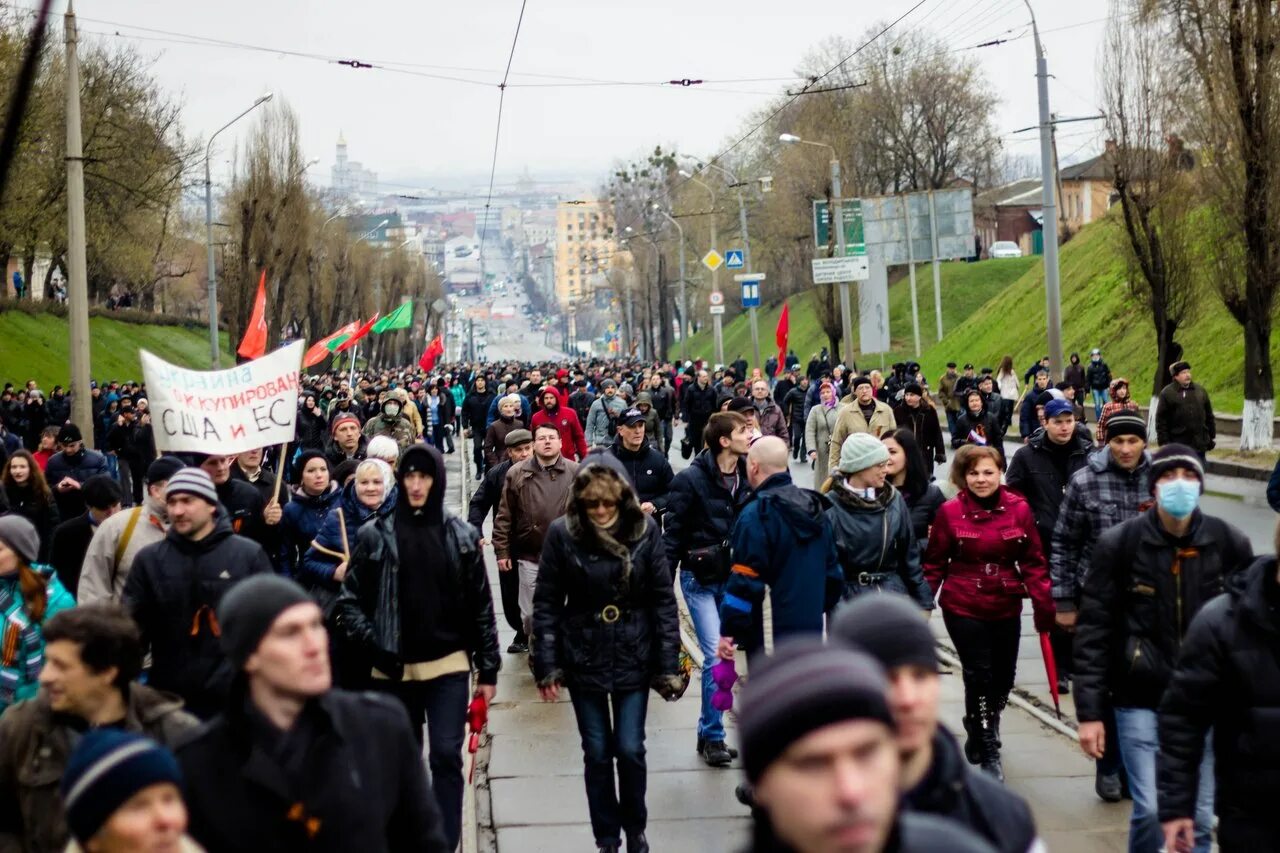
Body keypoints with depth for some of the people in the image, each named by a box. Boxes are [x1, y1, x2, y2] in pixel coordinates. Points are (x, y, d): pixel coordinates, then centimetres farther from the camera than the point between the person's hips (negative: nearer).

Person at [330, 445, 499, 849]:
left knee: (446, 757, -4)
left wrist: (488, 668, 3)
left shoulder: (462, 534, 2)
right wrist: (373, 647, -12)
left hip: (449, 665, 0)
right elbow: (349, 600, 1)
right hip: (394, 669, 0)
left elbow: (481, 605, 4)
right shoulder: (374, 535, -2)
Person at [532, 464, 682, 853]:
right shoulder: (562, 533, -9)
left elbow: (663, 599, -4)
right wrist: (547, 665, -7)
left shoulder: (645, 530, -8)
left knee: (630, 750, 4)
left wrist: (668, 664, -7)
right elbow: (547, 603, -5)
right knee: (597, 753, 9)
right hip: (583, 660, 0)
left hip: (633, 658, 0)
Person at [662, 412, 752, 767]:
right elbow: (673, 533, -9)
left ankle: (709, 731, 27)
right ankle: (712, 736, 7)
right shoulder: (692, 479, -12)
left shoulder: (749, 475, 1)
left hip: (733, 577, 5)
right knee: (715, 656, -8)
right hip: (700, 579, -5)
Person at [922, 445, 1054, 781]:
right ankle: (988, 754, 14)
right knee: (979, 677, -4)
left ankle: (980, 733, 42)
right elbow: (935, 564, -2)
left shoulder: (1019, 508, -3)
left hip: (1006, 608, 3)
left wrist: (1044, 604, -4)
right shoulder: (950, 512, -8)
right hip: (963, 608, -3)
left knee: (1003, 678, 12)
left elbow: (1032, 561, 1)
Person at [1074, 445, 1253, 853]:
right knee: (1152, 811, -7)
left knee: (1199, 816, 6)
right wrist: (1089, 711, -8)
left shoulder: (1230, 544, -2)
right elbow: (1093, 630, -5)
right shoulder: (1119, 544, -7)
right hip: (1140, 698, -2)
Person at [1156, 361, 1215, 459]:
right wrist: (1164, 442, -10)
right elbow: (1161, 420, -5)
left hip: (1199, 445, 4)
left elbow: (1209, 417, 15)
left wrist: (1212, 436, 12)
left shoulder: (1200, 391, 9)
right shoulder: (1167, 393, -4)